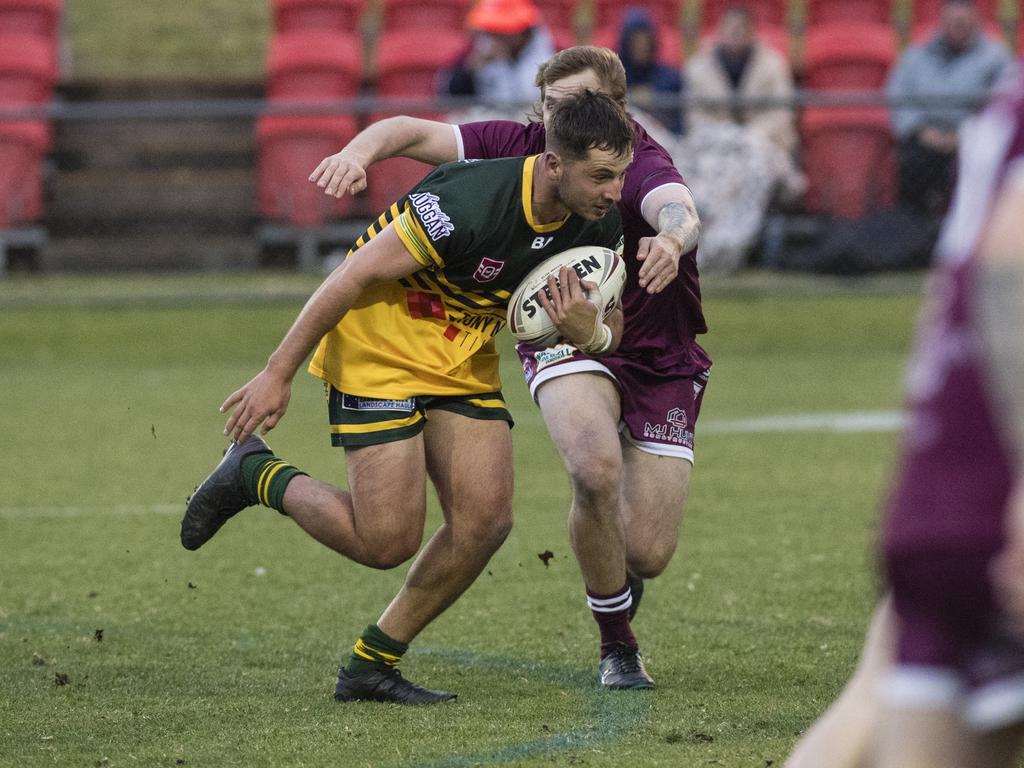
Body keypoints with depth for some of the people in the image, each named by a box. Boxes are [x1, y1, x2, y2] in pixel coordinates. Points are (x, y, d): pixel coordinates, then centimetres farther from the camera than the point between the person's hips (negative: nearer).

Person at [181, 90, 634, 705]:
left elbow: (611, 329, 2)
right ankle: (255, 474, 15)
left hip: (466, 360, 7)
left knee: (486, 521, -6)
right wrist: (278, 375, -19)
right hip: (379, 349, -7)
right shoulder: (469, 202, -33)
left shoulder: (599, 224, -11)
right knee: (387, 541, -12)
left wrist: (589, 332, -25)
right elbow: (354, 276, -25)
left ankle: (371, 668, 11)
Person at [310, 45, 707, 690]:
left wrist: (674, 238, -74)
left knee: (647, 553, -6)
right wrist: (359, 153, -35)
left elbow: (677, 209, -49)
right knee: (596, 469, -31)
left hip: (661, 357, -1)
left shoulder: (640, 165, -26)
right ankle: (617, 644, -9)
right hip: (565, 339, 1)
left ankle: (620, 582, 37)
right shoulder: (523, 148, -13)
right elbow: (414, 131, -13)